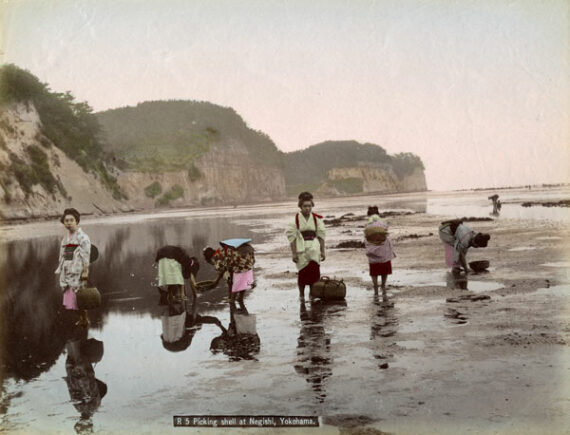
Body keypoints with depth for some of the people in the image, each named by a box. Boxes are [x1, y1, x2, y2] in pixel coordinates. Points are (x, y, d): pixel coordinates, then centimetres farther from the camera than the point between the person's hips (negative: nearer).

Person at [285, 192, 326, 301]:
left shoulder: (317, 219, 3)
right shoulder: (295, 219, -4)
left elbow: (321, 236, 7)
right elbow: (291, 237, -4)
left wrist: (322, 251, 4)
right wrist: (294, 253, -8)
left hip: (314, 248, 2)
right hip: (301, 249, -2)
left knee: (314, 271, -5)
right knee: (303, 272, 2)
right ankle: (301, 294, 19)